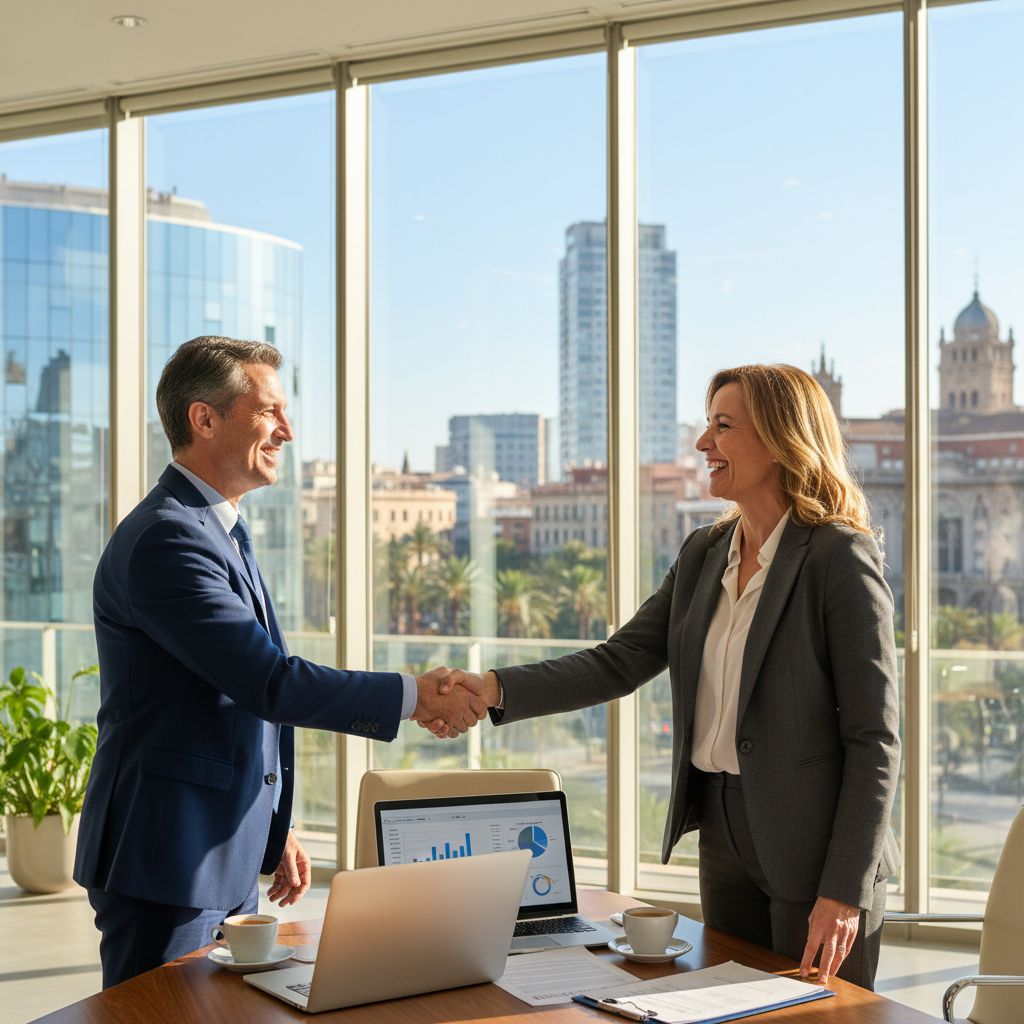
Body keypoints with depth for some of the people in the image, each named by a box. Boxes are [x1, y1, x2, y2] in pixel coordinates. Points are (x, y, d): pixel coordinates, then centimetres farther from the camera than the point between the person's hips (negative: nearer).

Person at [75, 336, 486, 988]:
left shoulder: (224, 532, 15)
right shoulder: (164, 539, -19)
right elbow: (271, 683, -24)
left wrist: (274, 829, 21)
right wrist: (413, 696, -17)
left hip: (230, 860, 10)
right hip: (166, 864, -10)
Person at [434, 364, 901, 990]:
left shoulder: (841, 558, -14)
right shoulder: (705, 554, 8)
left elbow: (875, 736, -15)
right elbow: (620, 663, 3)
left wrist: (845, 890, -18)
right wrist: (497, 690, -11)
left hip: (813, 845, -7)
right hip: (724, 837, 7)